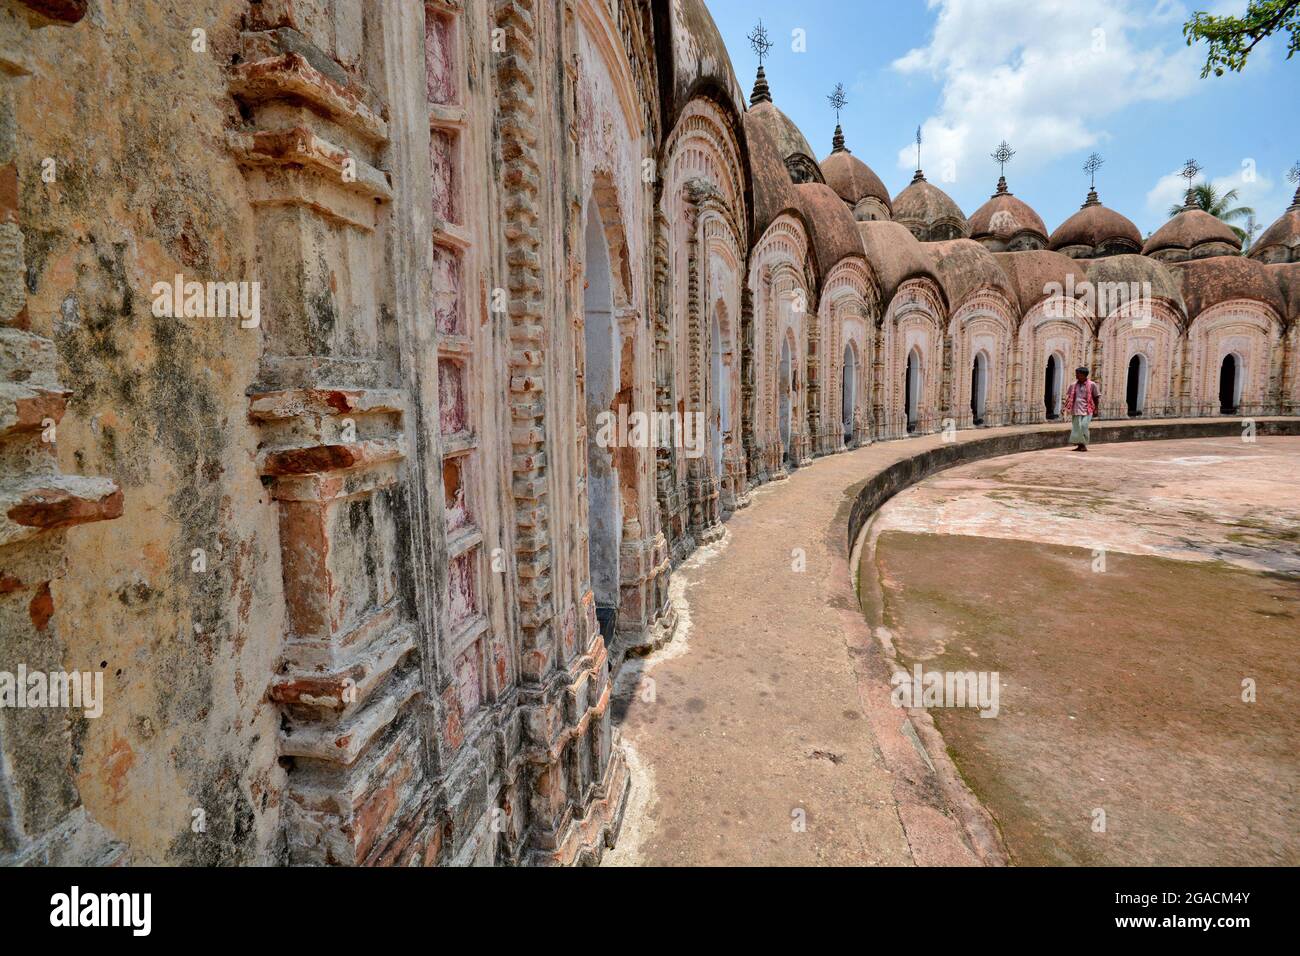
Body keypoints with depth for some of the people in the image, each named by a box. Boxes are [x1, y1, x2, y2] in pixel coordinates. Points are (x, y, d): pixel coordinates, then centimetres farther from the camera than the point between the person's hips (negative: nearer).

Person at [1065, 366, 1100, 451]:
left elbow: (1097, 396, 5)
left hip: (1087, 410, -4)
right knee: (1076, 427, 2)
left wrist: (1095, 408, 1)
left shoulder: (1092, 384, 0)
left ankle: (1084, 445, -1)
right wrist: (1065, 407, 3)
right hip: (1076, 410, 4)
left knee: (1083, 426, -13)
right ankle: (1079, 445, 13)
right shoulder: (1073, 385, 9)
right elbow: (1068, 396, 15)